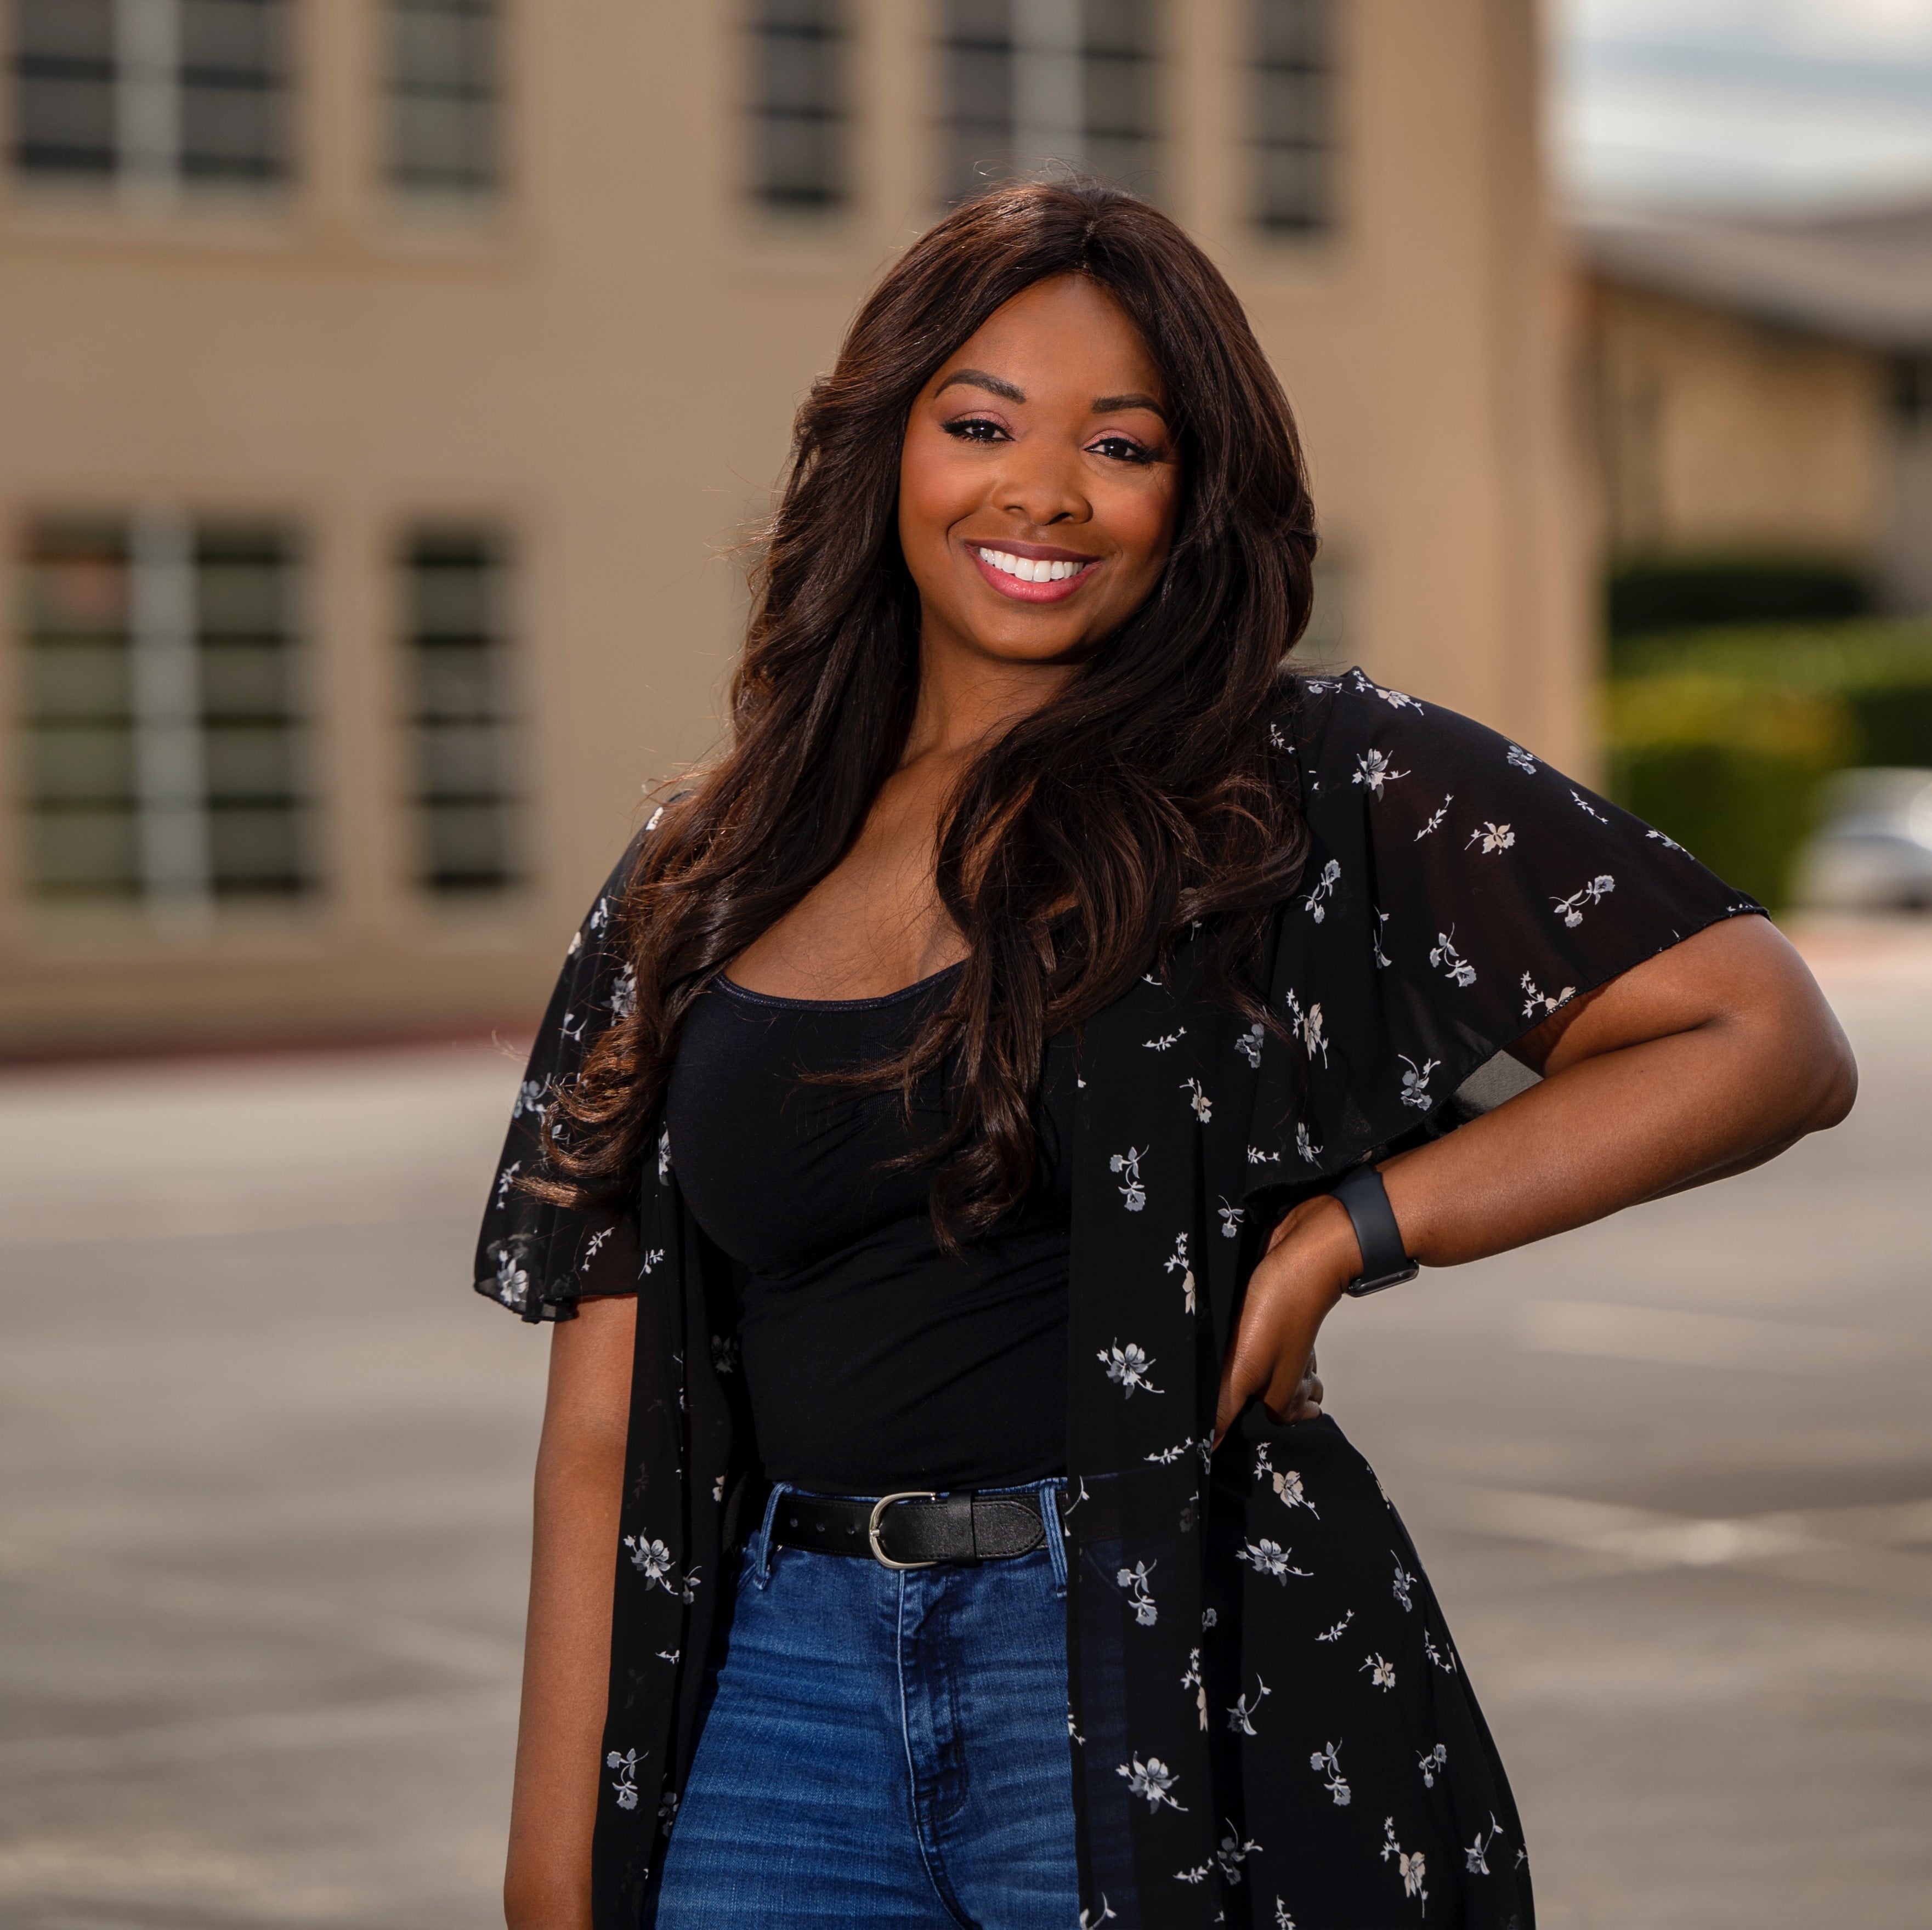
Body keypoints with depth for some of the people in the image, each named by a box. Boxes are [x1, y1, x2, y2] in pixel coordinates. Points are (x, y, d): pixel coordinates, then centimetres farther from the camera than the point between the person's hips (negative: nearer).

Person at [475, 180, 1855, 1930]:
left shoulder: (1318, 792, -2)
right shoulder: (700, 891, 9)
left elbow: (1770, 1042, -7)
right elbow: (602, 1427, 7)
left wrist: (1348, 1229, -10)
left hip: (1176, 1683, -3)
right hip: (791, 1682, 3)